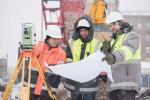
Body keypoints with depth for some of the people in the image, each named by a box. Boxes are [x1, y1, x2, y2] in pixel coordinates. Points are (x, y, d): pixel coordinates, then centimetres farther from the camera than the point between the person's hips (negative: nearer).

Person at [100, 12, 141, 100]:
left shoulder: (132, 36, -1)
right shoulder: (113, 41, 24)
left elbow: (127, 50, -25)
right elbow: (106, 63, 16)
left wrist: (114, 57, -46)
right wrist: (106, 51, -5)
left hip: (127, 85, -8)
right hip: (114, 85, 8)